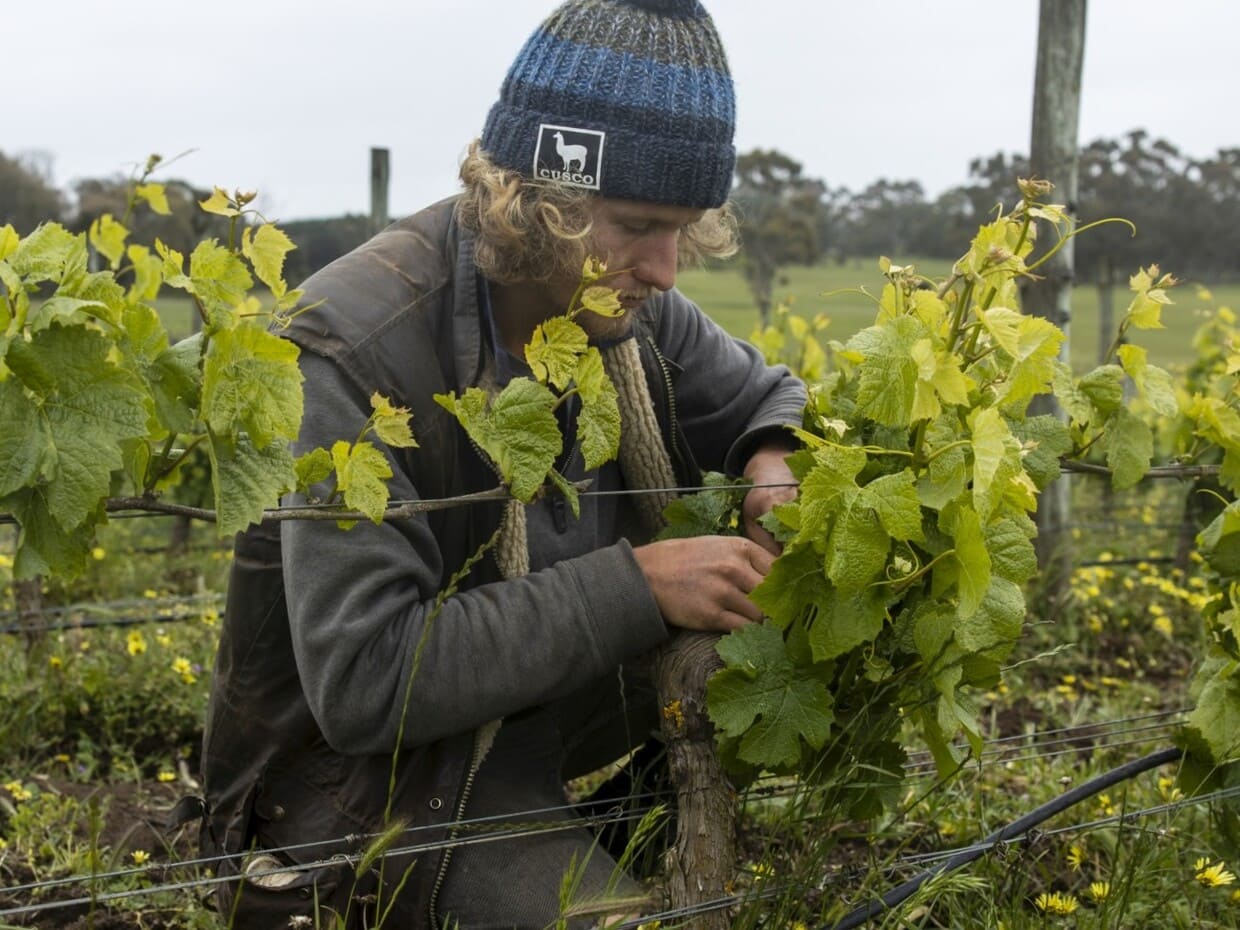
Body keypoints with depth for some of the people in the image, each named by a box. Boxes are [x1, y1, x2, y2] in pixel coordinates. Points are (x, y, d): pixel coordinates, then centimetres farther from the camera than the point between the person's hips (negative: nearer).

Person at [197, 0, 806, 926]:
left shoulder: (620, 300, -7)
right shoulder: (360, 349, -26)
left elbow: (774, 397, 12)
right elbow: (360, 683, -30)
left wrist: (775, 475, -13)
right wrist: (636, 586, -30)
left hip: (559, 704, 8)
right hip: (365, 766, -7)